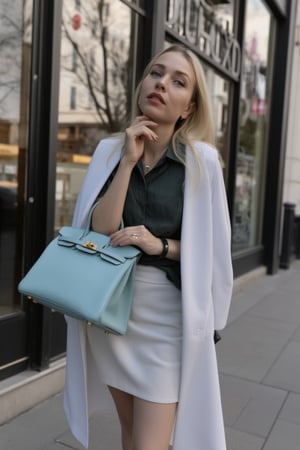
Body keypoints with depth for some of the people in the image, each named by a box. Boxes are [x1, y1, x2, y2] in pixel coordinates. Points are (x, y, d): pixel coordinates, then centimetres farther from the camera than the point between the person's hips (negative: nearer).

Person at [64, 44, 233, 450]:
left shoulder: (202, 160, -9)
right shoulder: (110, 151, -1)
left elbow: (213, 248, -4)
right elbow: (100, 231, -11)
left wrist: (159, 245, -19)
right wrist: (128, 161, -16)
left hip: (165, 315, -3)